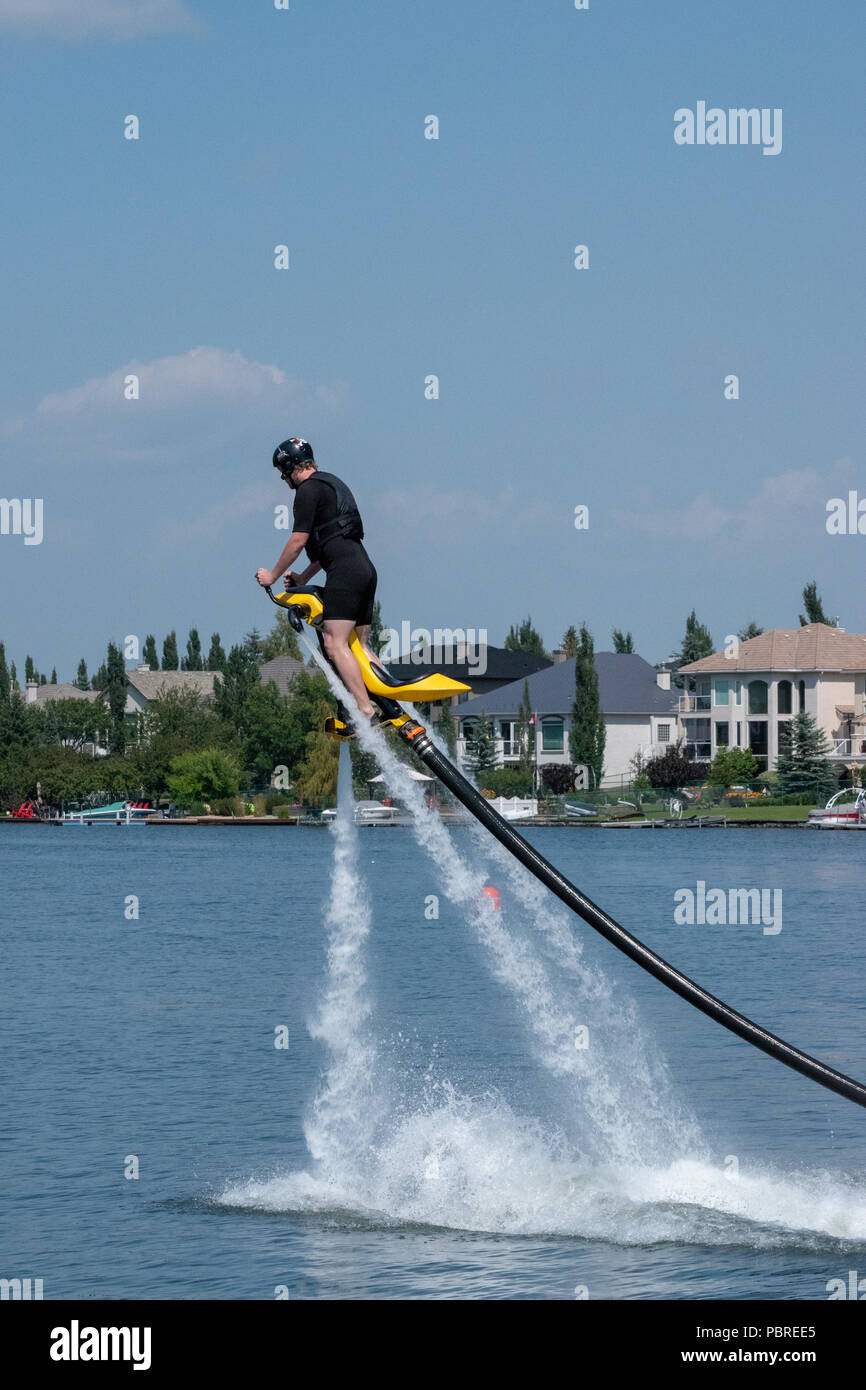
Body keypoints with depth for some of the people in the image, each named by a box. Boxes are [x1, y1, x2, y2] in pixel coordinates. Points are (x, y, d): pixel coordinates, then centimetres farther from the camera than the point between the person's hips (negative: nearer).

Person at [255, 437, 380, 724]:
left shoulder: (308, 490, -5)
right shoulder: (331, 483, 26)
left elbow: (298, 540, -8)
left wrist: (273, 575, 4)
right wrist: (304, 577, 31)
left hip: (345, 571, -10)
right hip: (366, 569, 10)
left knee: (335, 644, -14)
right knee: (359, 646, 12)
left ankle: (367, 712, -25)